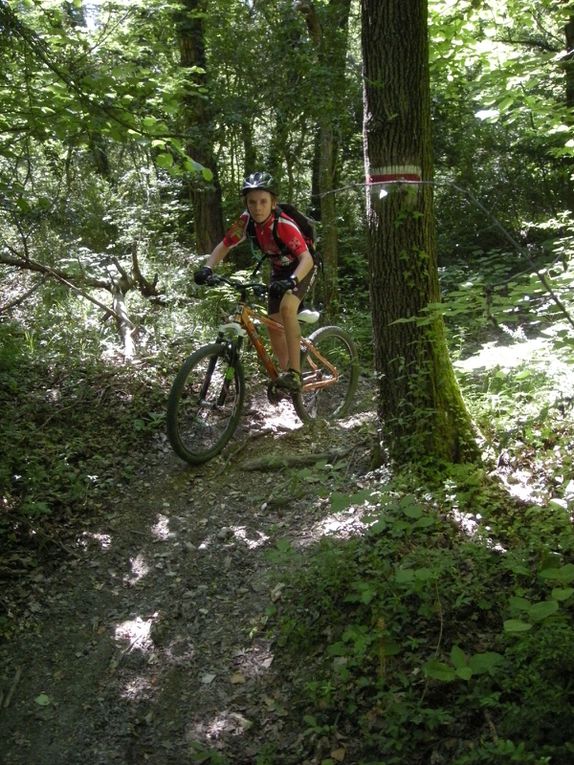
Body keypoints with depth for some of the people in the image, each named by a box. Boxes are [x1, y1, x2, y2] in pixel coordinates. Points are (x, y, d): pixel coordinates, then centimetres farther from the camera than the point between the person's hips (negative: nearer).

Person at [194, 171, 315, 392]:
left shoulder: (284, 224, -34)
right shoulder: (246, 221, -19)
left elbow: (306, 258, -43)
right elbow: (224, 246, -10)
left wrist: (292, 281, -61)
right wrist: (207, 269, -28)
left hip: (299, 268, -6)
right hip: (278, 269, 6)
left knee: (287, 307, -31)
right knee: (274, 326, 5)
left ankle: (295, 373, -29)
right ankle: (285, 371, 26)